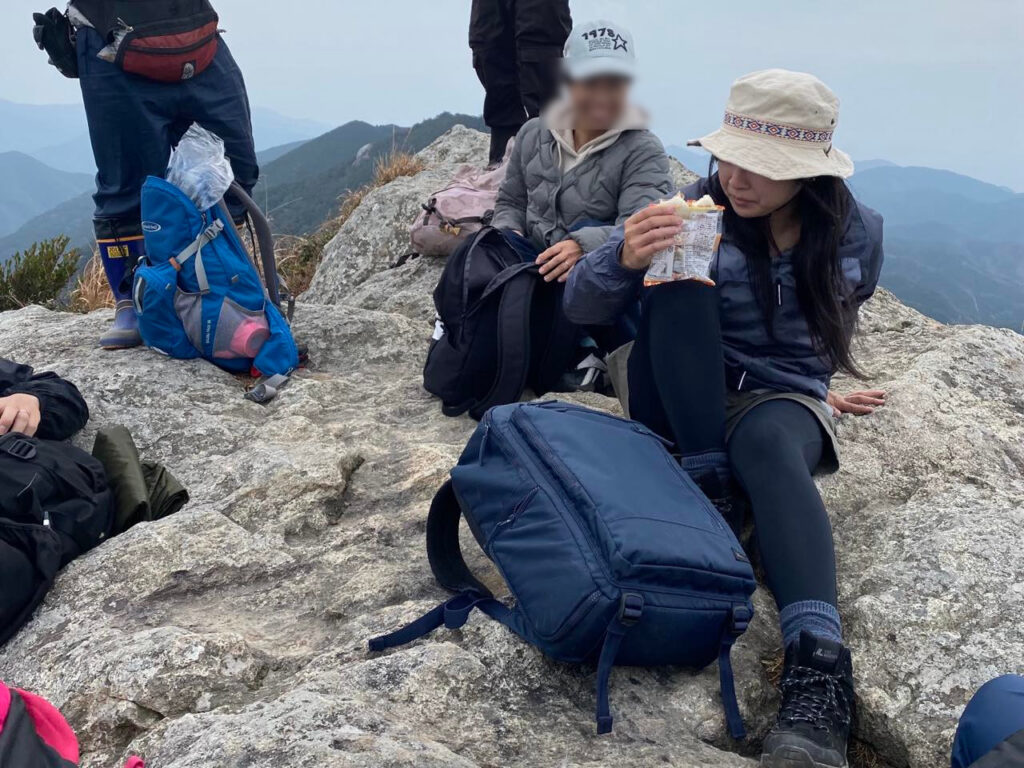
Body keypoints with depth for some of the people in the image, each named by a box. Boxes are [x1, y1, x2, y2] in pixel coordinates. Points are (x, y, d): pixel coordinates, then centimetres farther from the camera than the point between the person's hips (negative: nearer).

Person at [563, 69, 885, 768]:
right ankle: (709, 486, -26)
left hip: (780, 396, 0)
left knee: (770, 444, -39)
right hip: (675, 398, 0)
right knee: (682, 276, -29)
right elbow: (580, 307, -14)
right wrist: (625, 257, -33)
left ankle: (818, 667, -51)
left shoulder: (857, 234, -3)